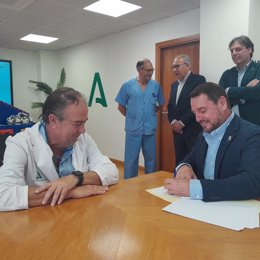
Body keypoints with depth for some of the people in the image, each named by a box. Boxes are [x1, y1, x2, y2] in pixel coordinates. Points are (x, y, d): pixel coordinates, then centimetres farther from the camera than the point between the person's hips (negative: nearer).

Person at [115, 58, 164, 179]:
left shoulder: (156, 86, 2)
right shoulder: (128, 85, -3)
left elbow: (160, 104, 15)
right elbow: (121, 106, 3)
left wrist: (150, 114, 7)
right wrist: (131, 117, 5)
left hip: (150, 129, 2)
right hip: (133, 129, -2)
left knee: (151, 158, 14)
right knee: (131, 159, 6)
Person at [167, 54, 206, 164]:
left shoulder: (199, 80, -5)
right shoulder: (174, 85, 18)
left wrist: (182, 122, -14)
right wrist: (173, 121, -2)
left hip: (194, 131, -6)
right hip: (178, 131, 7)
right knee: (179, 162, 10)